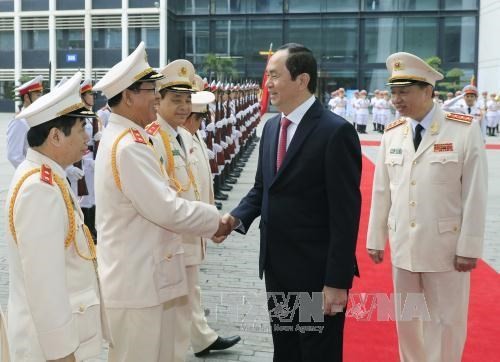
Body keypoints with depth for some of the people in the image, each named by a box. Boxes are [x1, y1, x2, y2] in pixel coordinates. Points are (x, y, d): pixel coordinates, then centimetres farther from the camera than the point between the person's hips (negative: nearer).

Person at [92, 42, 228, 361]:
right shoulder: (129, 146, -22)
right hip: (138, 282, -10)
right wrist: (213, 219, -8)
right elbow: (166, 210, -23)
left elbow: (158, 201, 15)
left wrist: (208, 220, 8)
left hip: (142, 276, 10)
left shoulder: (127, 138, 11)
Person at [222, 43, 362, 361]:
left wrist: (337, 280, -19)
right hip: (277, 267, 7)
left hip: (318, 272, -7)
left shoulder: (336, 131, -16)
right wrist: (237, 217, -4)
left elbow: (345, 213, -18)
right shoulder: (272, 127, 9)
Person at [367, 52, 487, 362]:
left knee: (446, 321, 10)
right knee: (407, 318, 17)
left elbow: (475, 194, -10)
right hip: (403, 245, 4)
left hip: (446, 246, -4)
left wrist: (469, 247, -11)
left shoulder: (465, 130, -10)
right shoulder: (391, 134, 2)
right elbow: (381, 191, 5)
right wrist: (376, 239, 7)